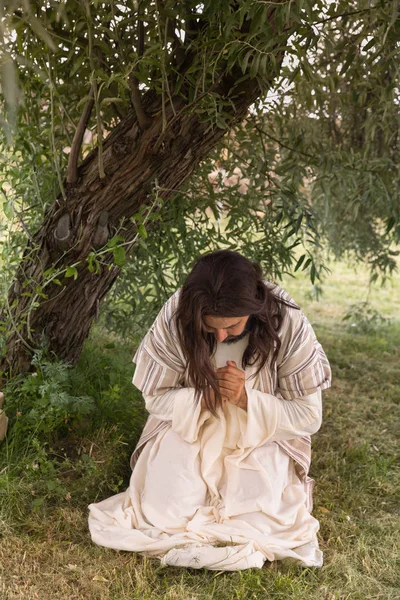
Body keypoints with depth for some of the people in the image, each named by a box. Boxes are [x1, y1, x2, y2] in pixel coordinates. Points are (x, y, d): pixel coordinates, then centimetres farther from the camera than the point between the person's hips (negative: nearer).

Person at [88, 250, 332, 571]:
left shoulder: (289, 324, -22)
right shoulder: (175, 317, -21)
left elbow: (308, 416, -13)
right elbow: (156, 398, -8)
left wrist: (246, 398, -29)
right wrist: (207, 394, -27)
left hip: (262, 437, 0)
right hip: (188, 427, 1)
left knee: (259, 521, -19)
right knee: (167, 516, -18)